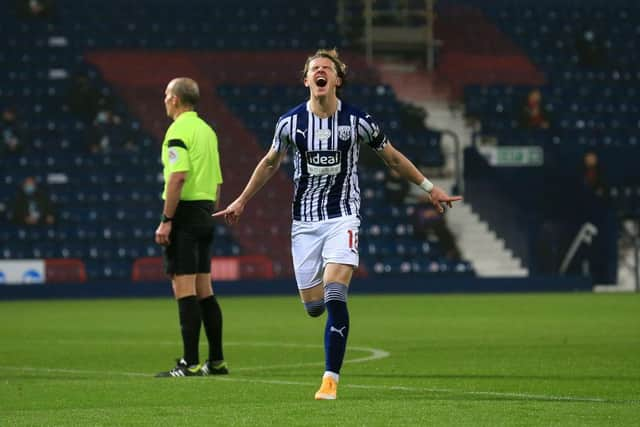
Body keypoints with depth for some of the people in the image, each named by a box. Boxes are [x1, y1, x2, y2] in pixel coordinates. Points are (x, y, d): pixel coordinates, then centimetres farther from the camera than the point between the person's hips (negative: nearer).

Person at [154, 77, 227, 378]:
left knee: (184, 290, -9)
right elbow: (217, 181, 17)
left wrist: (166, 220, -20)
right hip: (205, 213, 9)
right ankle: (216, 361, 12)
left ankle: (190, 364, -11)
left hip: (184, 212, -9)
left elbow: (178, 176, -21)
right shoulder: (207, 130, 15)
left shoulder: (178, 130, -11)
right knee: (204, 291, 12)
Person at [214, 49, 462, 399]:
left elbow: (392, 158, 11)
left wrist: (429, 188, 14)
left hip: (342, 216, -2)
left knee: (335, 298, -19)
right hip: (304, 221, 2)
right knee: (313, 305, 1)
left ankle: (331, 379, -14)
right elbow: (271, 162, 17)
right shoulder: (290, 122, -1)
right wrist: (241, 201, 22)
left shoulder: (357, 121, -5)